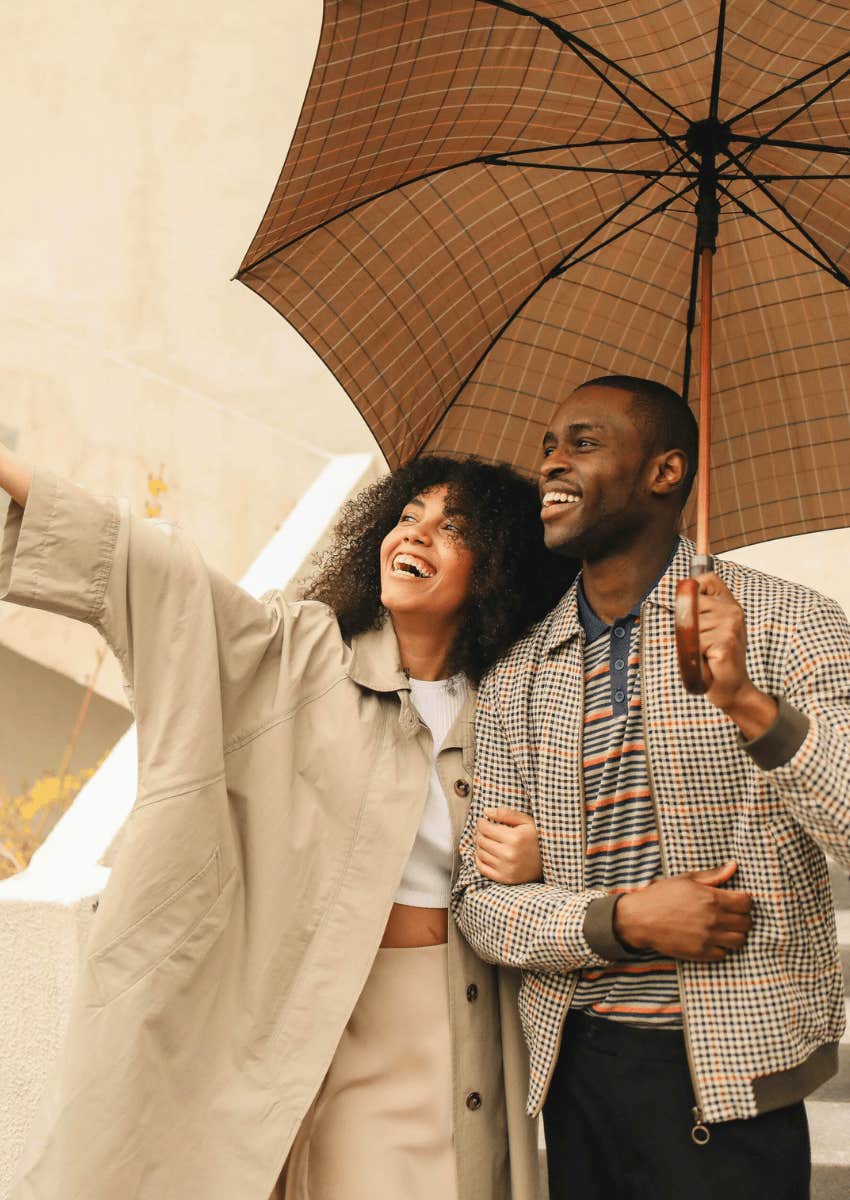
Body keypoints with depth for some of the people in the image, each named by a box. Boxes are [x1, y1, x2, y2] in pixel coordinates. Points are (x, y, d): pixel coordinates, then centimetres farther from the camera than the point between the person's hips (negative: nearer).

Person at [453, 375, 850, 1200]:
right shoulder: (515, 677, 5)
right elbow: (480, 903, 3)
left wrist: (751, 706, -29)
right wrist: (622, 919, -14)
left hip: (732, 1076, -3)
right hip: (575, 1066, 4)